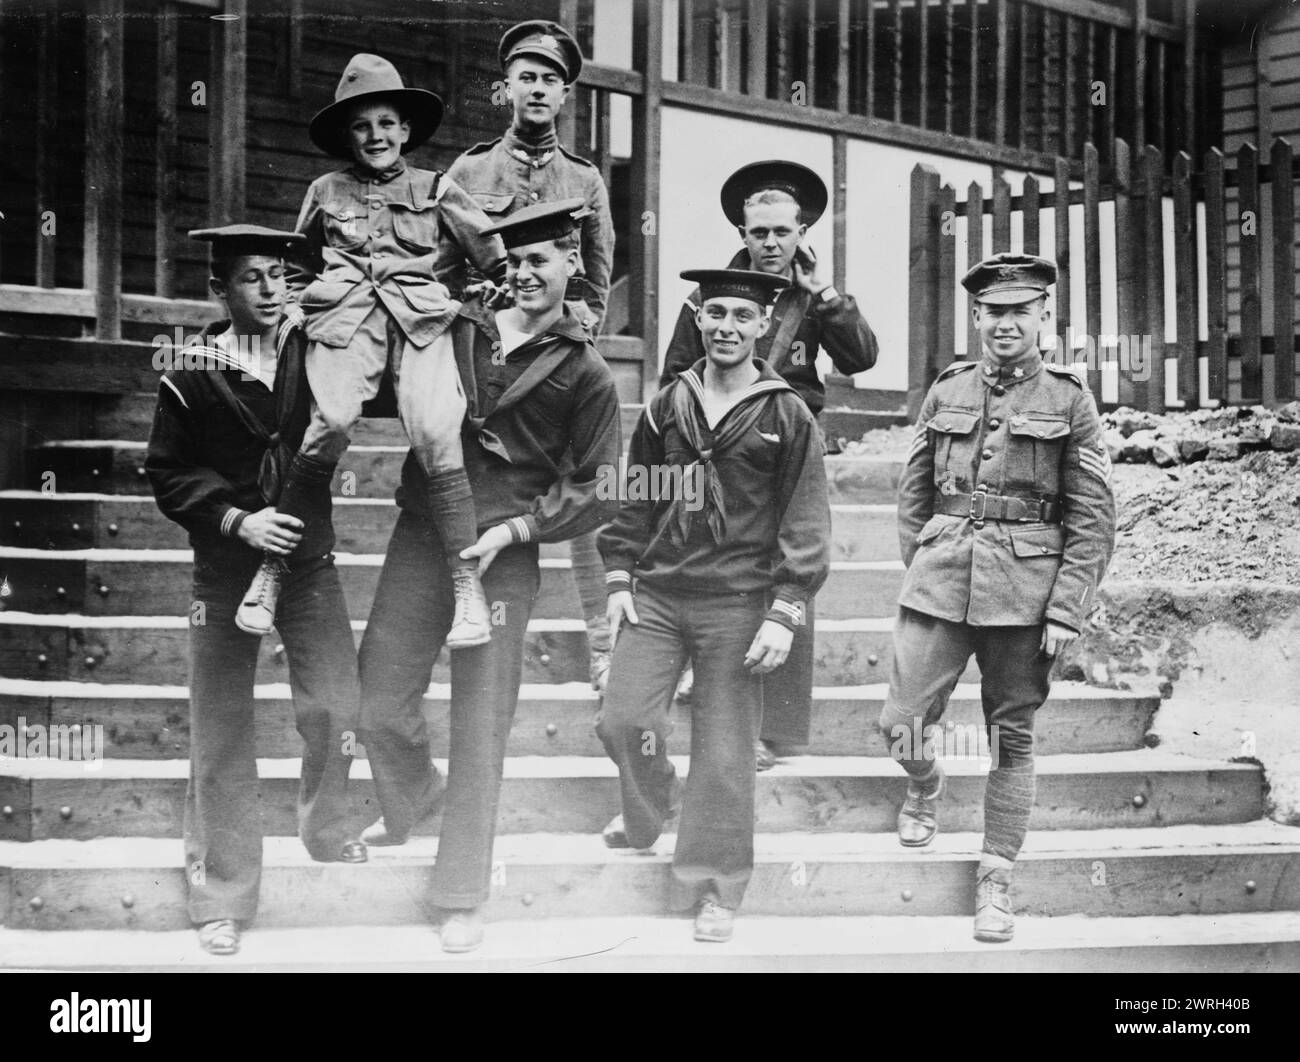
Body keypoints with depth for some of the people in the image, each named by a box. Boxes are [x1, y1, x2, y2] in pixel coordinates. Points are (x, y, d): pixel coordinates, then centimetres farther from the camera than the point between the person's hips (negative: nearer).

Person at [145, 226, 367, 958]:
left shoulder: (314, 351, -2)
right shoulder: (194, 372, -5)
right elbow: (168, 475, -4)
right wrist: (236, 520, -15)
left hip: (309, 559, 1)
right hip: (225, 568, -1)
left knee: (336, 709, -7)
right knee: (222, 733, 5)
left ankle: (328, 829, 24)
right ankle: (222, 898, 18)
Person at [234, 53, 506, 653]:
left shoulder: (437, 190, 20)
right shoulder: (325, 193, 24)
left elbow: (493, 254, 15)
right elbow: (300, 269, 34)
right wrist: (291, 307, 19)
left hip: (421, 318, 0)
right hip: (344, 316, 0)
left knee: (437, 433, -25)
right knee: (331, 423, -28)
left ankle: (467, 583, -20)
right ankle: (271, 565, -18)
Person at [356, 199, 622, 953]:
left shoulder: (585, 373, -1)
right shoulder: (456, 325, 6)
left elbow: (596, 491, 0)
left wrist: (515, 528, -10)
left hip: (504, 558, -3)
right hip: (419, 540, 3)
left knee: (480, 729, 2)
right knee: (381, 703, 7)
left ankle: (463, 897, 17)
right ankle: (412, 801, 41)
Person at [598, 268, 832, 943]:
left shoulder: (787, 417, -2)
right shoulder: (666, 407, 8)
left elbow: (805, 525, -3)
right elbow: (633, 500, 14)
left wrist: (784, 614, -9)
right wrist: (619, 579, 6)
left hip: (737, 605, -3)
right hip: (655, 594, 3)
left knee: (723, 750, 1)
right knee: (623, 719, -2)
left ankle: (715, 888, 16)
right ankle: (649, 809, 30)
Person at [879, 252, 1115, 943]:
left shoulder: (1070, 402, 2)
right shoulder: (945, 392, 9)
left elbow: (1093, 519, -1)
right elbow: (913, 493, 14)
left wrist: (1066, 610, -8)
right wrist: (918, 570, 8)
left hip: (1025, 592, -2)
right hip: (941, 578, 2)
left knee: (1012, 738, 6)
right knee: (900, 723, -1)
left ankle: (996, 880, 17)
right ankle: (925, 786, 33)